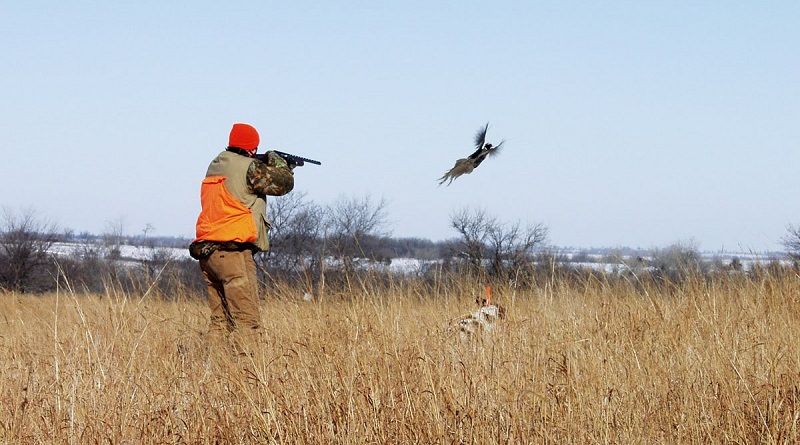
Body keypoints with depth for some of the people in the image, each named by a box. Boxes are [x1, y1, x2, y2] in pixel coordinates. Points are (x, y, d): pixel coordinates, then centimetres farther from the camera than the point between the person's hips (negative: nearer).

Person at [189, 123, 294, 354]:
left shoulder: (215, 166, 16)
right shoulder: (248, 167, -8)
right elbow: (284, 183, -1)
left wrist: (267, 166, 26)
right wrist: (277, 161, 17)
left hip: (206, 251, 8)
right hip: (233, 252, -8)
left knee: (221, 321, 12)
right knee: (247, 322, -8)